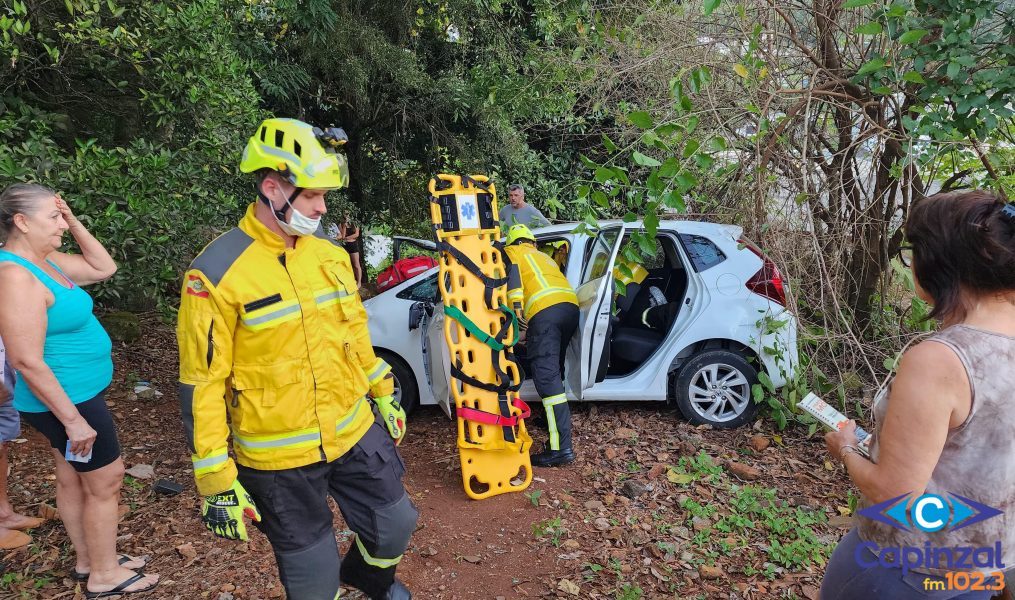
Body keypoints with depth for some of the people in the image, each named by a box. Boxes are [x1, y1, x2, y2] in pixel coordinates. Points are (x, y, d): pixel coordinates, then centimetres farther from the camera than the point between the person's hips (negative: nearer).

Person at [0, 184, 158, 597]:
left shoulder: (45, 261, 3)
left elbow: (104, 268, 15)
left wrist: (75, 224, 1)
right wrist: (73, 419, -23)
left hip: (75, 394, 10)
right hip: (68, 399, -10)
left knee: (73, 480, 20)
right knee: (106, 481, 4)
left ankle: (88, 561, 36)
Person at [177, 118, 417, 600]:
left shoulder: (329, 255, 2)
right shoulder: (217, 273, -17)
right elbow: (202, 386, -14)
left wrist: (384, 395, 19)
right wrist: (216, 480, -12)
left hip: (354, 432, 5)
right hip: (278, 458, -5)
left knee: (394, 527, 18)